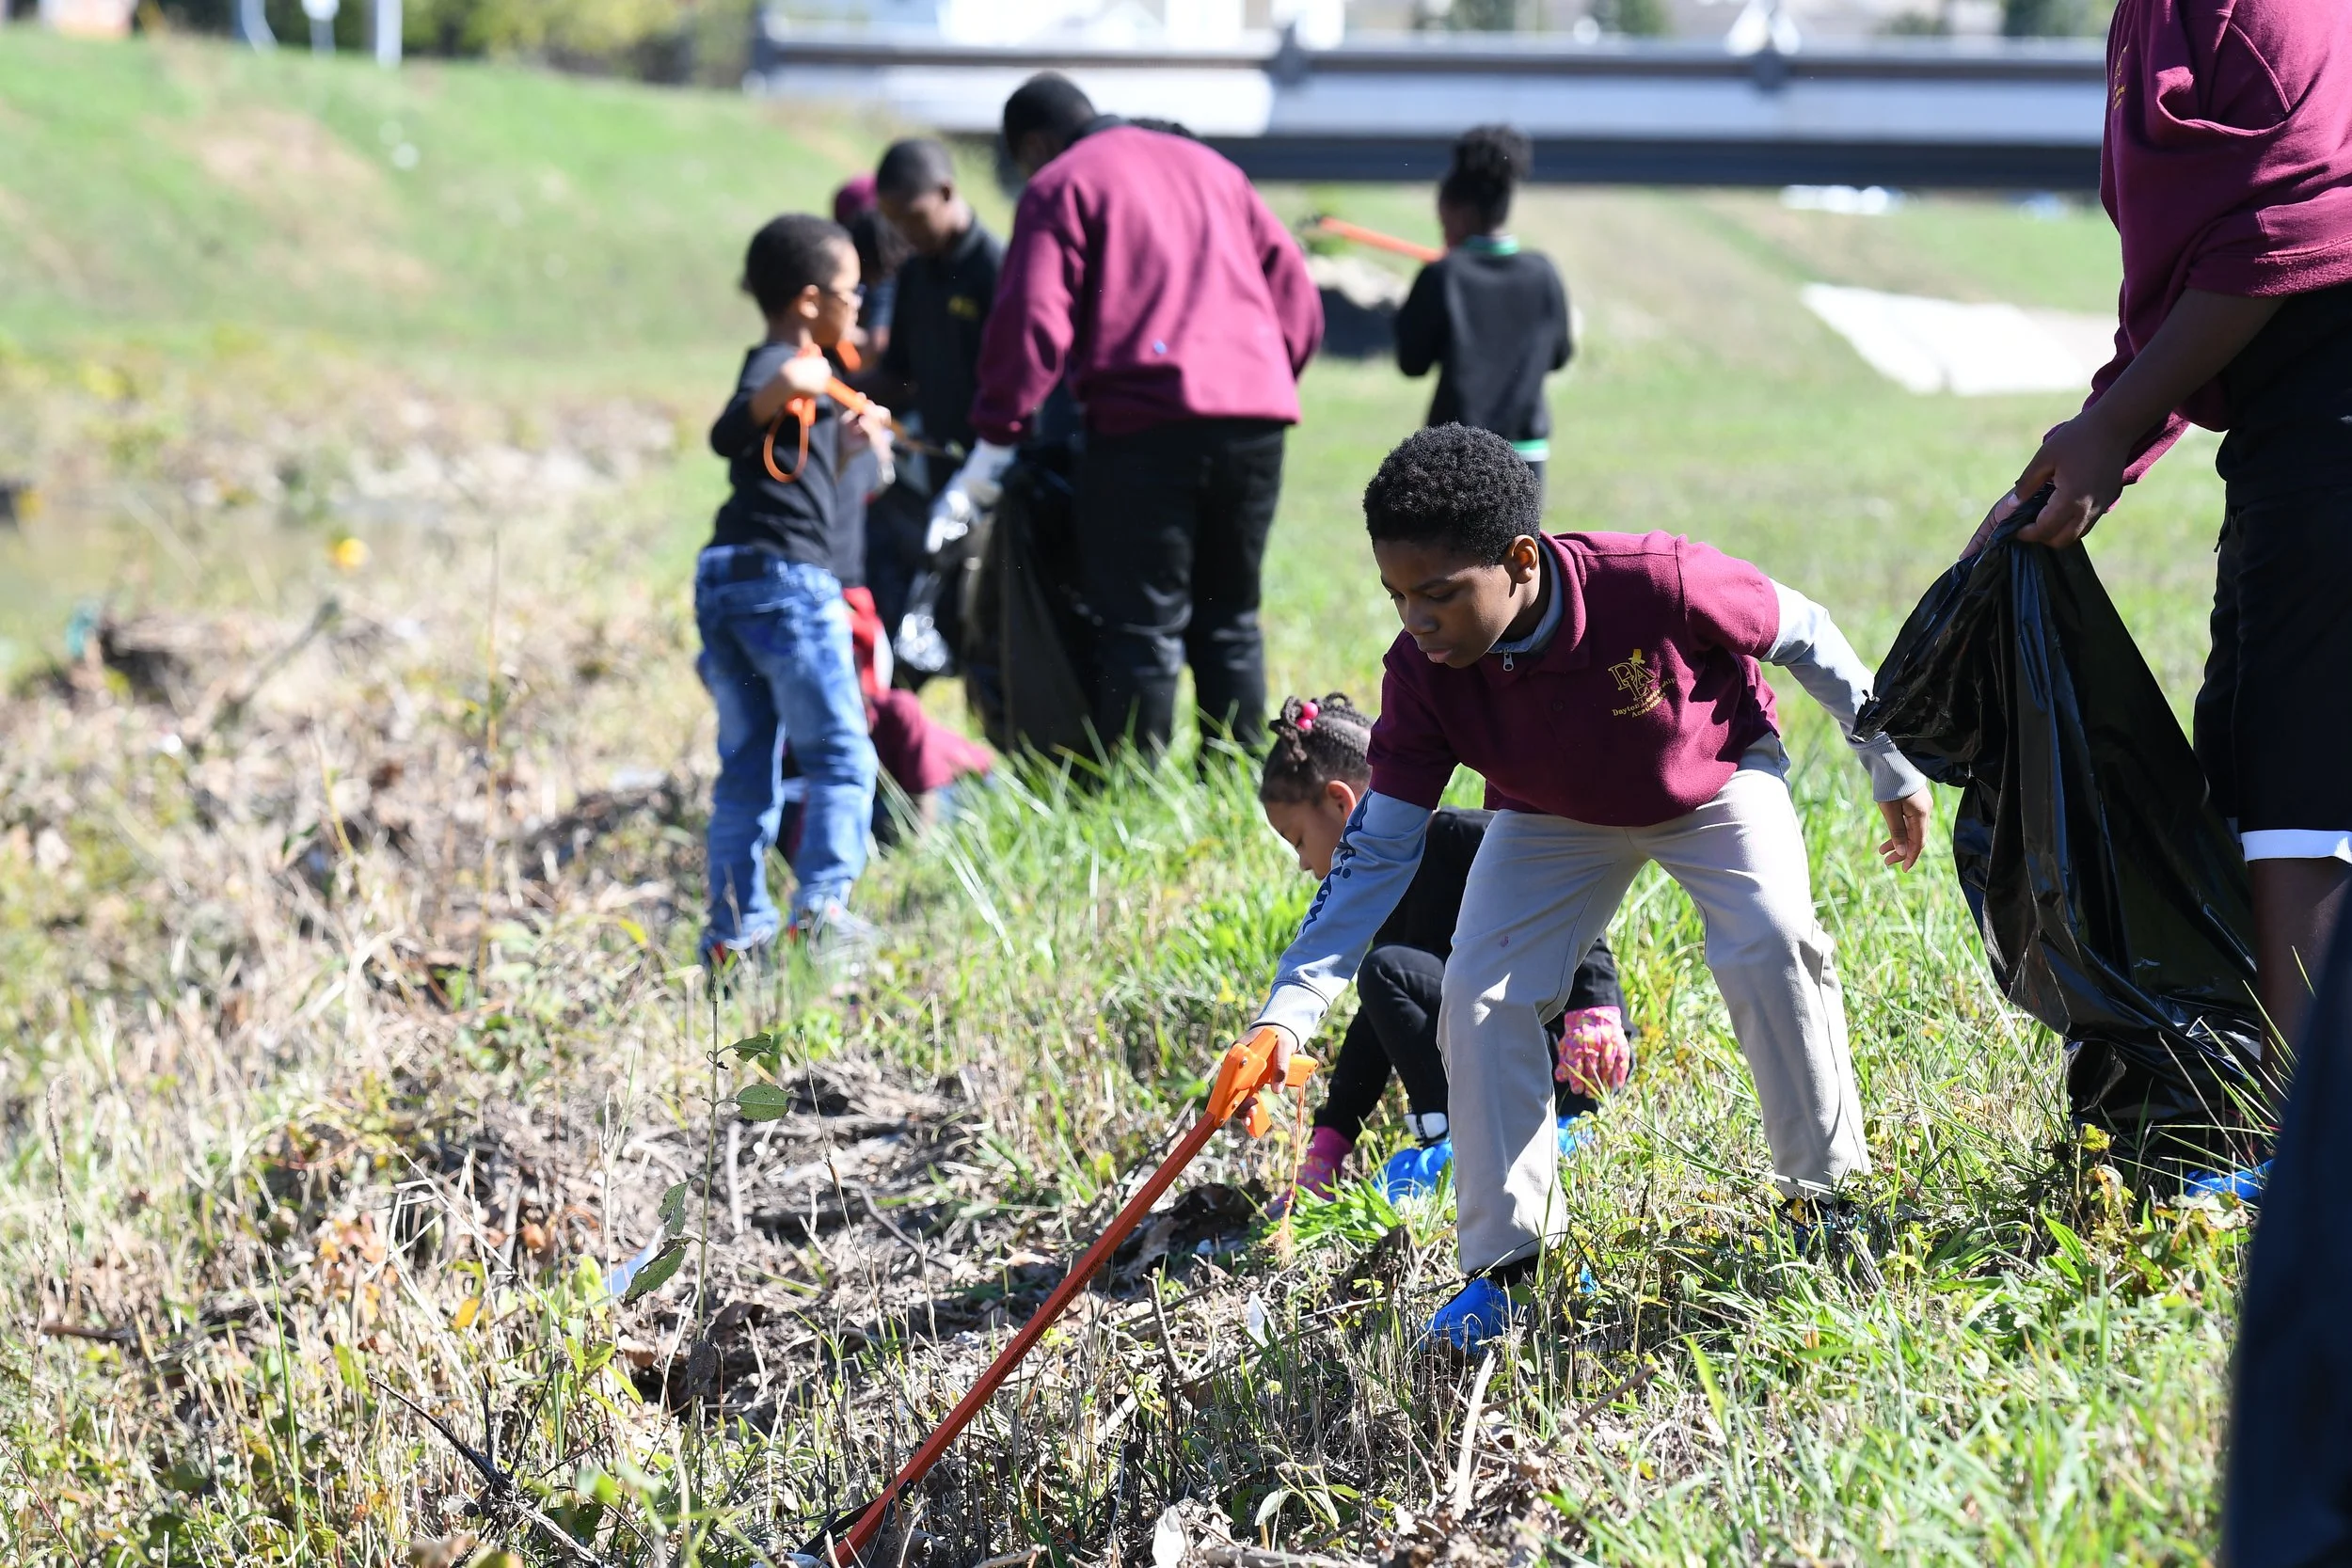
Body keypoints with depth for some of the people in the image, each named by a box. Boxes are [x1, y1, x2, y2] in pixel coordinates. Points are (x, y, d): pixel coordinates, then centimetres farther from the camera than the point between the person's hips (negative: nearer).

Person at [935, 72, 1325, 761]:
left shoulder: (1059, 188, 4)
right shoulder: (1211, 168, 23)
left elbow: (1032, 322, -8)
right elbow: (1296, 296, 20)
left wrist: (994, 442, -6)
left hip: (1146, 424, -6)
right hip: (1255, 418, 6)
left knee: (1142, 626, -2)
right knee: (1229, 620, 15)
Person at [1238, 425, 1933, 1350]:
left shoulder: (1659, 583, -38)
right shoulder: (1423, 675, -28)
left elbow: (1800, 636, -19)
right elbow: (1379, 847, -22)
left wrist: (1892, 769, -7)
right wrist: (1291, 1011, -32)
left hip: (1716, 781, -3)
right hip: (1553, 819, 3)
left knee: (1771, 946, -25)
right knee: (1478, 992, -14)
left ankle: (1826, 1195, -4)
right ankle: (1505, 1264, -2)